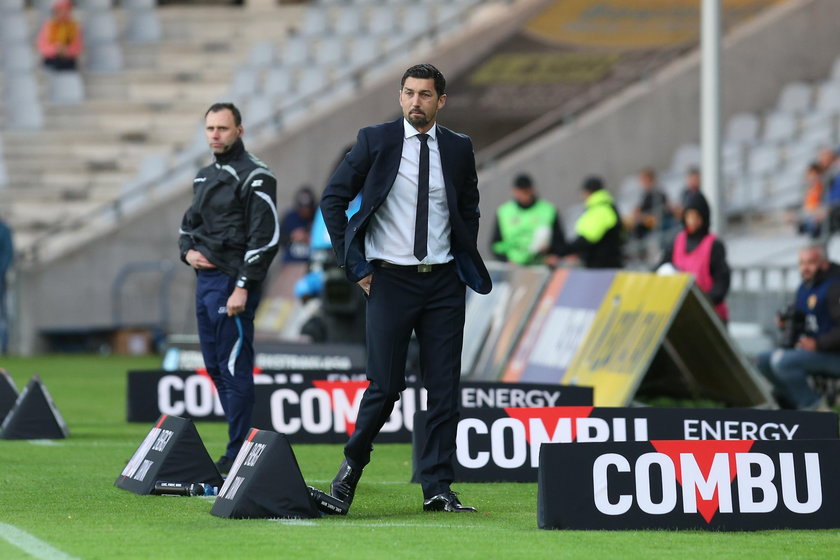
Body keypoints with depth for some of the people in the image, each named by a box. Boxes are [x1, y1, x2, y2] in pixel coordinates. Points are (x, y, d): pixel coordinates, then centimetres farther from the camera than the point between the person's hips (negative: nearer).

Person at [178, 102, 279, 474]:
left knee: (234, 369, -9)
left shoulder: (254, 177, -8)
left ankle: (237, 454, -8)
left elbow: (266, 237, -14)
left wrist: (243, 287, -20)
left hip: (233, 282, -9)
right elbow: (189, 223, 30)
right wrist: (188, 251, 7)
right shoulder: (205, 177, 18)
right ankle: (239, 443, 17)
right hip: (204, 279, 9)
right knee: (215, 366, 10)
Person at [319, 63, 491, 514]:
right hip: (390, 278, -3)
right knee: (385, 386, -3)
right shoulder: (375, 141, -1)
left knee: (444, 388, 0)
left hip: (443, 282, 3)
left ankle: (437, 489, 5)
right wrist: (355, 264, -3)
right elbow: (332, 199, 2)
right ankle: (353, 464, 21)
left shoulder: (458, 149, 6)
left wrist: (466, 264, 9)